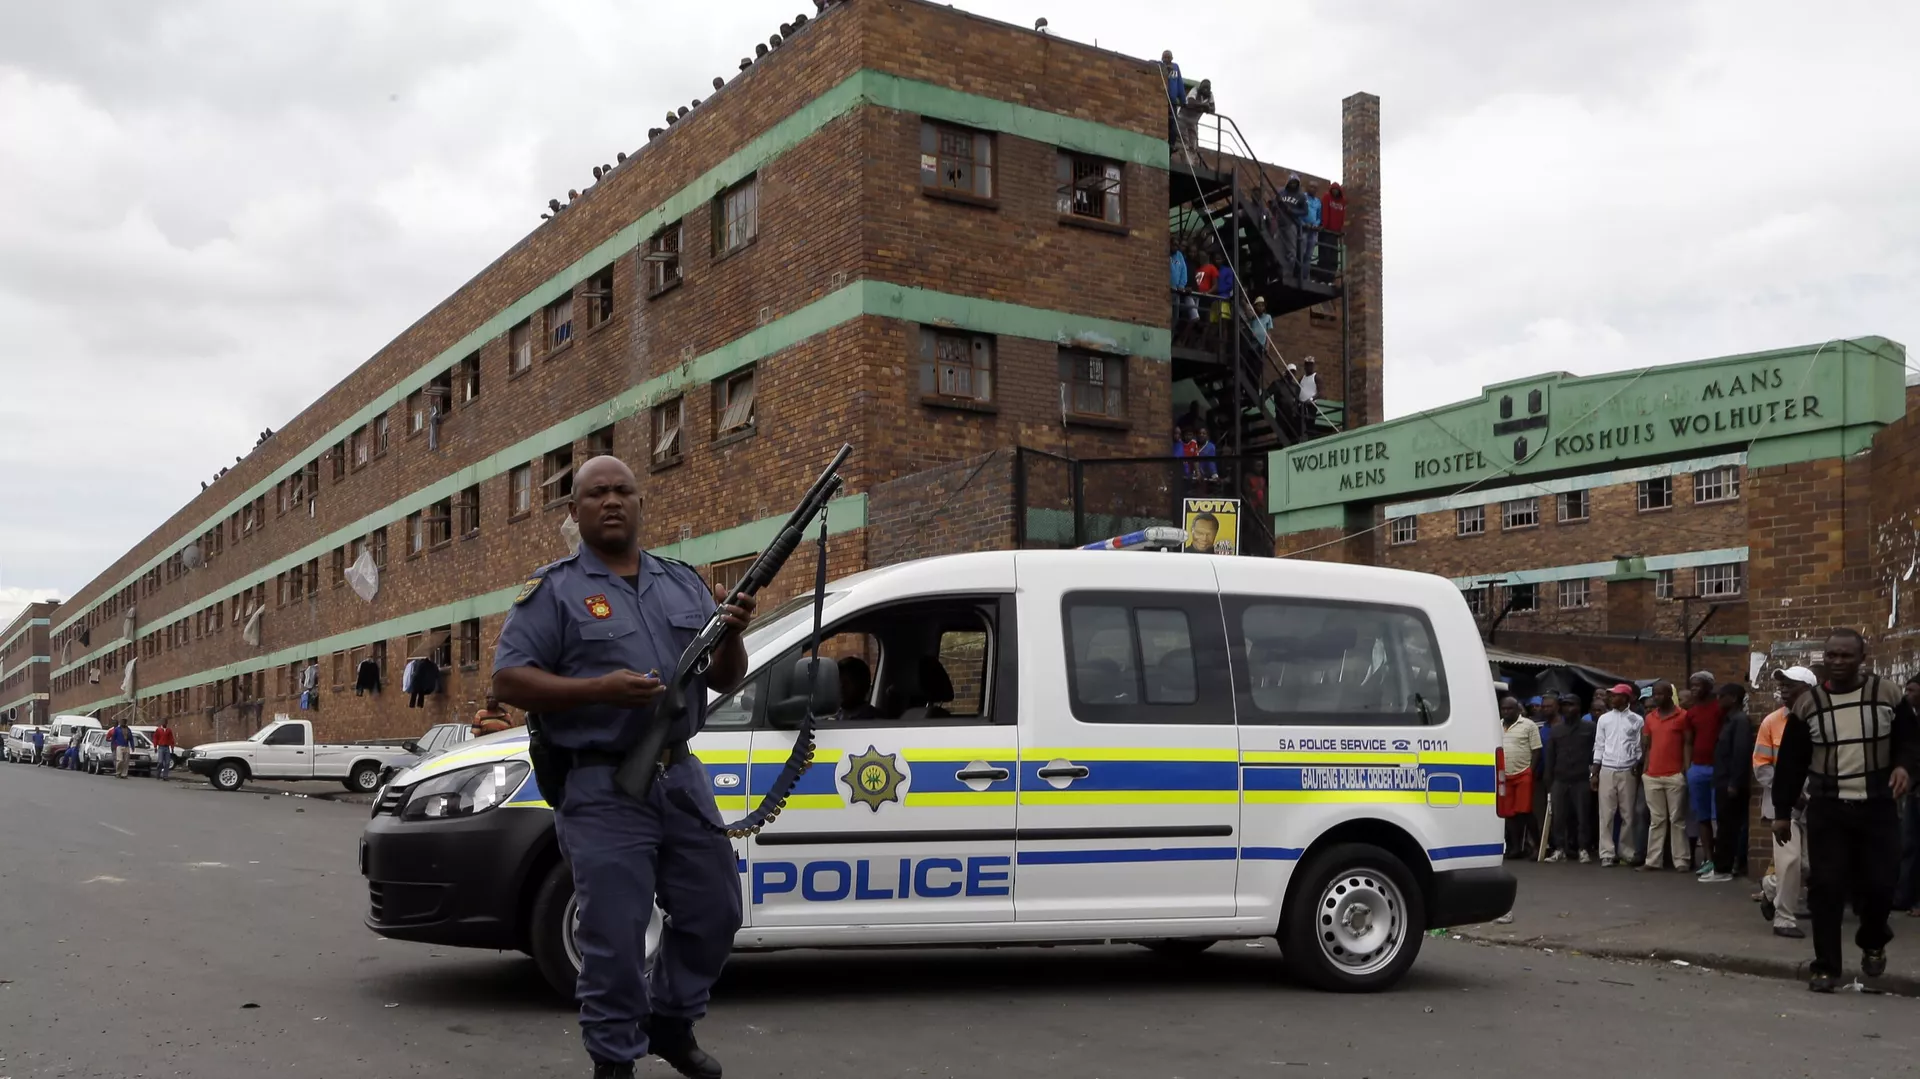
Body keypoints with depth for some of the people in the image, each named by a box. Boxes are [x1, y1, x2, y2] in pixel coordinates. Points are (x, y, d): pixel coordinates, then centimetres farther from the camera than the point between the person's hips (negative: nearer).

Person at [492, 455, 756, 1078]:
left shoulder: (684, 583, 13)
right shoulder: (553, 591, -1)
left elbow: (725, 681, 14)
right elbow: (508, 680, -8)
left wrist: (731, 635, -10)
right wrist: (600, 689, -20)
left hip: (683, 779, 6)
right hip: (601, 788, -5)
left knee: (714, 912, 14)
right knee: (615, 934, -4)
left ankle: (672, 1022, 35)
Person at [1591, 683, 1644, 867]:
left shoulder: (1636, 720, 2)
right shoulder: (1604, 719, 8)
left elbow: (1640, 747, 2)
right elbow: (1599, 746, 7)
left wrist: (1638, 767, -11)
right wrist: (1594, 773, 3)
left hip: (1627, 771, -1)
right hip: (1607, 771, 1)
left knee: (1628, 814, 4)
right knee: (1606, 813, -1)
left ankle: (1629, 851, 12)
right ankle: (1607, 853, 0)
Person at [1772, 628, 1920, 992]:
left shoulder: (1889, 695, -1)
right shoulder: (1808, 704, 0)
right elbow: (1791, 762, 4)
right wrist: (1782, 810, 2)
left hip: (1877, 808, 0)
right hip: (1826, 810, 0)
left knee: (1879, 883, 1)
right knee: (1826, 888, -2)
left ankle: (1873, 942, 32)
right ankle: (1826, 967, 8)